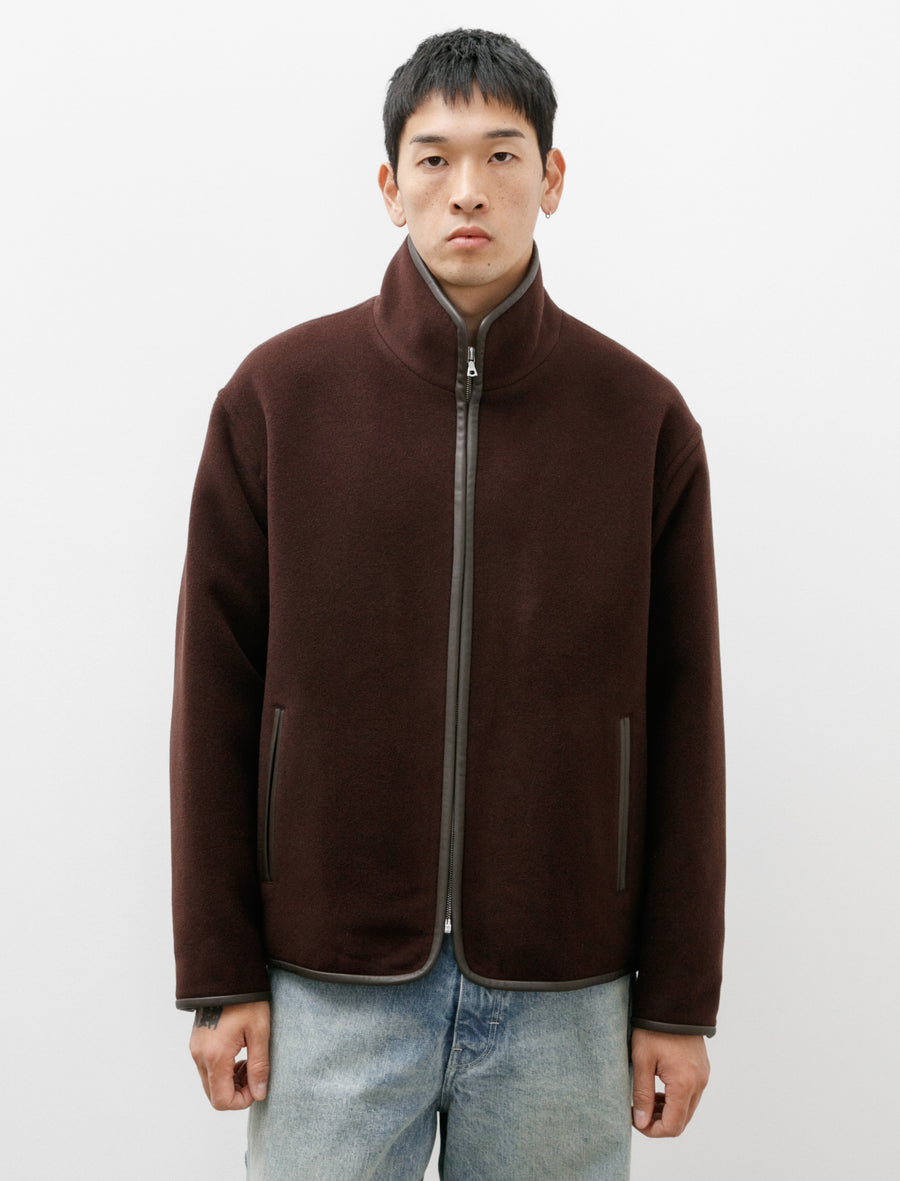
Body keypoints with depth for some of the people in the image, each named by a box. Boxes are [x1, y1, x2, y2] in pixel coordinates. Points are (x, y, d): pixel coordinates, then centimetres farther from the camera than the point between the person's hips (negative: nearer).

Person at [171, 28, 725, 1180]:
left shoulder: (643, 416, -1)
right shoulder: (276, 394, -1)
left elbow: (683, 722, 2)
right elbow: (216, 697, 0)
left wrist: (681, 1001, 2)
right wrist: (219, 974, -1)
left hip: (564, 996, 1)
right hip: (332, 983, 0)